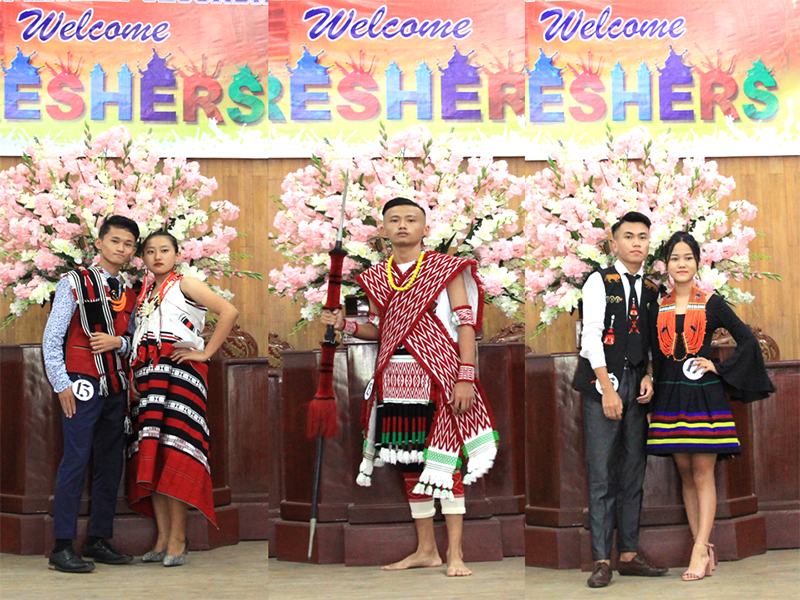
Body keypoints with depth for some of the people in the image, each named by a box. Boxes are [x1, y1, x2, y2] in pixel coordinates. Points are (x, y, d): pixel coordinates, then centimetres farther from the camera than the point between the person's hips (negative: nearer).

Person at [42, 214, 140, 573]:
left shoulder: (127, 294, 15)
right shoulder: (74, 283, -2)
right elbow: (51, 338, -6)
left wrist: (119, 342, -5)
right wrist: (61, 385, -12)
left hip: (116, 387, 7)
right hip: (83, 385, -7)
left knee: (110, 464, 8)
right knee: (76, 462, -10)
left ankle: (99, 540, 16)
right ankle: (62, 547, -7)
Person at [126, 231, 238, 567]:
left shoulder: (185, 285, 3)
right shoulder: (144, 294, 23)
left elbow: (229, 311, -9)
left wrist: (206, 353, -10)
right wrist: (131, 378, 12)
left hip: (180, 371, -6)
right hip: (146, 376, 7)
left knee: (174, 454, -13)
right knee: (150, 455, 0)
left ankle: (178, 537, -13)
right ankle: (162, 536, 3)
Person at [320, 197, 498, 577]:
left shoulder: (446, 268, 1)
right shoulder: (375, 277, 13)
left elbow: (465, 322, -3)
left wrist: (466, 376, -12)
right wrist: (346, 325, -1)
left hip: (438, 376, -5)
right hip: (394, 379, 5)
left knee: (445, 460, -7)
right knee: (409, 462, 8)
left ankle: (454, 553, -1)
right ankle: (425, 550, 18)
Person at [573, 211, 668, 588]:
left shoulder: (652, 290, 15)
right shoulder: (599, 282, -1)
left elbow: (653, 342, 17)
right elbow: (591, 336, -7)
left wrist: (648, 377, -1)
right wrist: (608, 390, -13)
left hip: (638, 386, 5)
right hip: (603, 383, -5)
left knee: (634, 474, 7)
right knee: (602, 475, -6)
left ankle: (629, 554, 14)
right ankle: (601, 561, -3)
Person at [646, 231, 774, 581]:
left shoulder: (711, 304, 0)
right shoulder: (659, 307, 9)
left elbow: (747, 339, 2)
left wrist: (720, 368, -5)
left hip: (704, 396, -4)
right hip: (671, 397, 4)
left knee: (703, 475, -5)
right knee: (685, 474, 5)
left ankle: (700, 549, -6)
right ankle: (703, 548, 11)